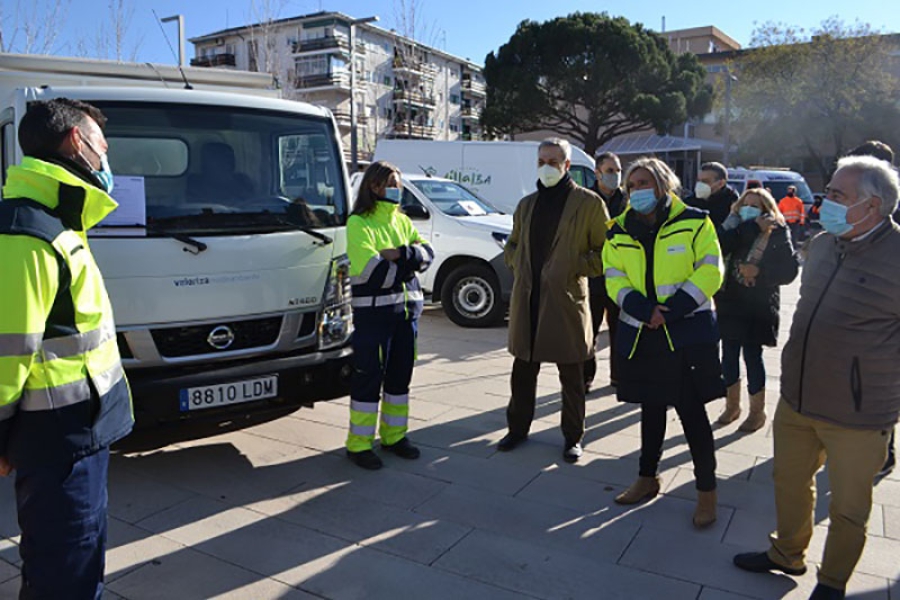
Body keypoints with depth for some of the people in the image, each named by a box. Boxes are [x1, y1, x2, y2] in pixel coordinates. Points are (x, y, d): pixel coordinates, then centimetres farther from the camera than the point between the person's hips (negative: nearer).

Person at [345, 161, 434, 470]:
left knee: (400, 374, 13)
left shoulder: (402, 220, 13)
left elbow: (427, 254, 1)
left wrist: (400, 254, -17)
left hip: (407, 308, 7)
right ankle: (359, 444, 12)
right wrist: (409, 262, -10)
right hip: (373, 312, -6)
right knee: (369, 377, -1)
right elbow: (371, 271, -19)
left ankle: (394, 435, 28)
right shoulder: (359, 223, -8)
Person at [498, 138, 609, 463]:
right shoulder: (527, 204, 13)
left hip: (567, 299, -4)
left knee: (571, 375, 7)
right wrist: (519, 266, 7)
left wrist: (577, 267, -10)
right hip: (526, 299, 5)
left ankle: (573, 437, 22)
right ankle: (518, 428, 29)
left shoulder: (589, 203, -2)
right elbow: (512, 245, 25)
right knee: (522, 370, 13)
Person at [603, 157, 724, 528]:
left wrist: (670, 310, -19)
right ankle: (647, 478, 32)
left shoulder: (694, 222, -4)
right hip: (640, 335, 4)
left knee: (692, 413, -1)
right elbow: (614, 279, 1)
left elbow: (709, 273, -9)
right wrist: (644, 310, -17)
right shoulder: (619, 232, 7)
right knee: (651, 408, 16)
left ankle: (707, 490, 16)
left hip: (688, 333, -4)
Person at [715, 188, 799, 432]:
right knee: (729, 354, 8)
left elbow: (789, 271, -7)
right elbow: (720, 246, -18)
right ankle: (732, 405, 26)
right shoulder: (734, 228, 4)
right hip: (729, 302, 4)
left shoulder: (777, 234, -4)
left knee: (752, 356, 1)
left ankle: (757, 411, 18)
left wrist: (760, 271, -18)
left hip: (759, 307, -3)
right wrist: (750, 227, -22)